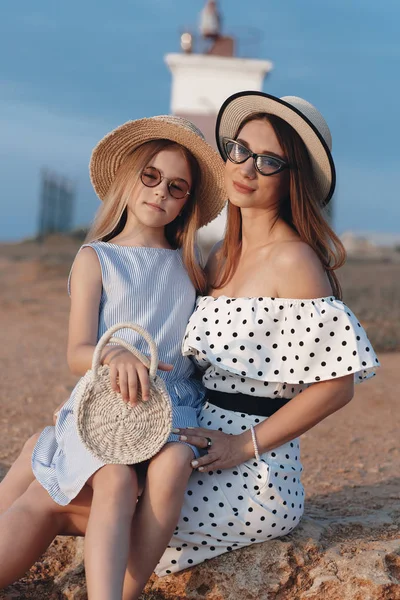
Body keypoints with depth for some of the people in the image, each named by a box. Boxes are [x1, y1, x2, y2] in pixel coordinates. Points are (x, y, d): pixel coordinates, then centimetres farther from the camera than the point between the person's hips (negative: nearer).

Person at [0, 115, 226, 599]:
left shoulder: (189, 266, 18)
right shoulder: (96, 259, 8)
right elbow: (77, 354, -4)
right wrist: (113, 354, -25)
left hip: (175, 402, 2)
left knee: (172, 464, -32)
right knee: (115, 481, -32)